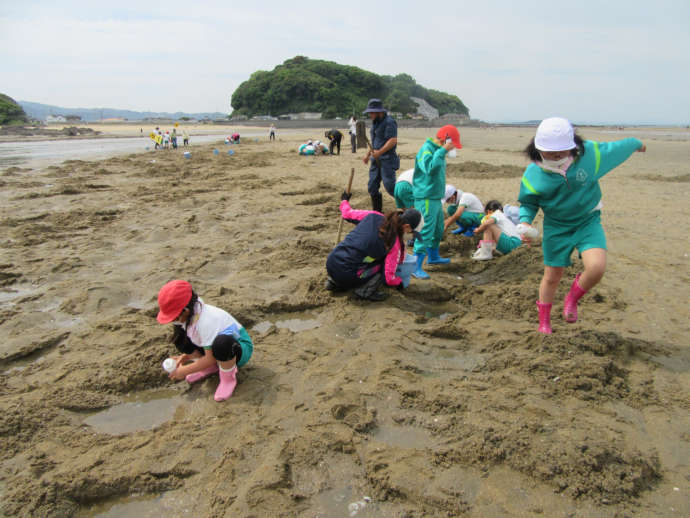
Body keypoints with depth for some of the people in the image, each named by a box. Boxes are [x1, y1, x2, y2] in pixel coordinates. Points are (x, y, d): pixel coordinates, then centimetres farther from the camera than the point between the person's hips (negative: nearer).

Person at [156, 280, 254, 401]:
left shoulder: (206, 321, -34)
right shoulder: (192, 314, -9)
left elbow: (210, 358, -28)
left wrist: (184, 371, -18)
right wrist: (186, 356, -7)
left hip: (240, 348, -8)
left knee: (222, 342, -44)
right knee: (180, 337, -7)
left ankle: (228, 378, -14)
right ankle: (211, 368, 5)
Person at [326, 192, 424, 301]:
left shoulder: (373, 216, 1)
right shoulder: (394, 243, -9)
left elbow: (348, 214, 15)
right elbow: (389, 278, -5)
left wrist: (344, 201, 38)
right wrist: (400, 282, 19)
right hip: (346, 274, -6)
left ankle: (333, 282, 26)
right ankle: (365, 291, 0)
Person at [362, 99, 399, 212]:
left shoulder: (389, 122, -13)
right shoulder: (375, 122, 16)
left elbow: (393, 141, -22)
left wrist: (379, 152, -26)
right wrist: (368, 153, 21)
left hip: (387, 160, -9)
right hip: (376, 160, 9)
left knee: (390, 186, -12)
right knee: (372, 188, 7)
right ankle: (377, 212, 19)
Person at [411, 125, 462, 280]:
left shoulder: (437, 150, 15)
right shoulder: (426, 149, -16)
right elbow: (430, 167, -35)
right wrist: (442, 151, -29)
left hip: (436, 197, 10)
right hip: (426, 198, -10)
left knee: (438, 229, 22)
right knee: (425, 232, -12)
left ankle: (433, 256, 41)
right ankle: (416, 267, -9)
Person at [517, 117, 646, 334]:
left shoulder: (591, 154, -19)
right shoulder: (533, 174, -17)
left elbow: (617, 147, 3)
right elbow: (528, 203, -1)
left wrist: (637, 144, 23)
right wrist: (525, 221, -21)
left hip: (588, 221, 0)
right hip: (556, 227, 1)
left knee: (596, 267, -24)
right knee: (552, 277, 8)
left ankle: (573, 297, 9)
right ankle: (544, 322, 33)